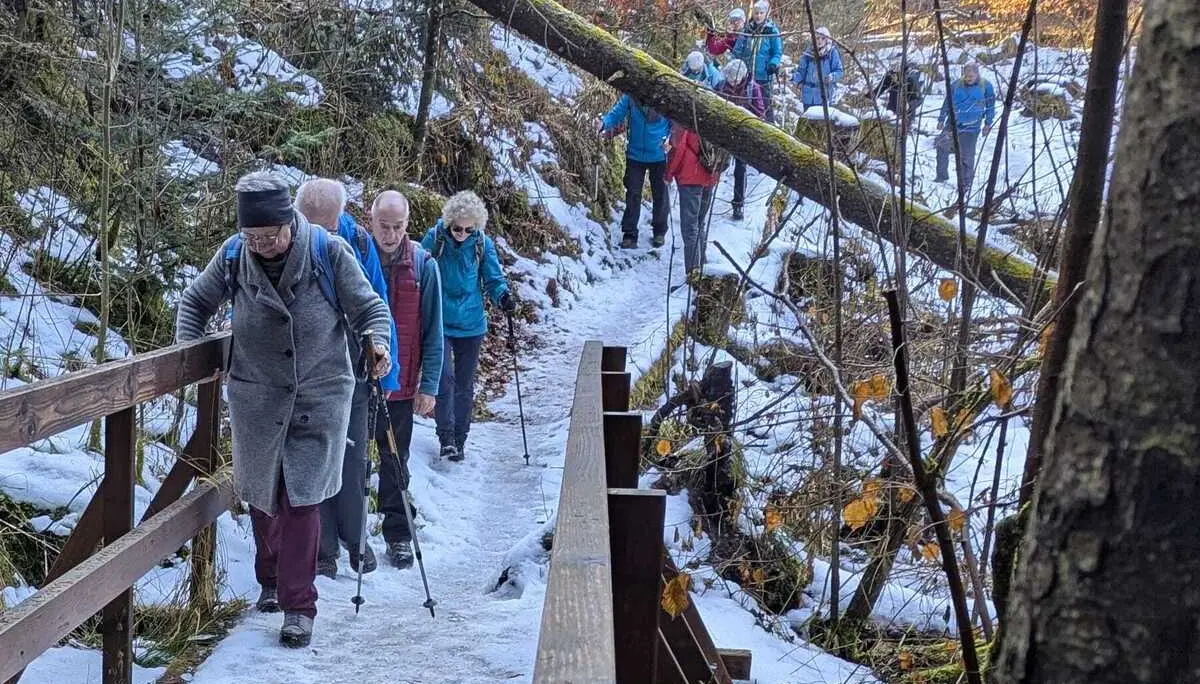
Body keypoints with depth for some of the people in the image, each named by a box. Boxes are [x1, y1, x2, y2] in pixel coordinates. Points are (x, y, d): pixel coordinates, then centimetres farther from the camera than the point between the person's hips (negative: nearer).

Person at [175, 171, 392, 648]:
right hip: (255, 398, 3)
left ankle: (298, 606, 2)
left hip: (320, 396, -3)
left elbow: (369, 308, -5)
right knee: (262, 496, 15)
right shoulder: (233, 256, -8)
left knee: (301, 497, -6)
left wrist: (377, 343, -25)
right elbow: (195, 302, 10)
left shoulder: (328, 252, -15)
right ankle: (271, 579, 39)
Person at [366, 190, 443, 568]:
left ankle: (398, 536, 21)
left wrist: (428, 386, -6)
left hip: (399, 384, 0)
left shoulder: (422, 264, -4)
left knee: (395, 462, 10)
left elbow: (432, 332, -1)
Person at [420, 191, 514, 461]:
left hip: (471, 325, 2)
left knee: (465, 384, 11)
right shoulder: (434, 238, -8)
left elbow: (493, 279, 4)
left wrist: (503, 297, -17)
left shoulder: (483, 244, -4)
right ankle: (446, 437, -8)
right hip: (439, 324, -2)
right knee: (445, 377, -16)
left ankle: (459, 440, 23)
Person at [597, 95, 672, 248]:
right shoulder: (631, 96, -9)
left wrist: (669, 139, -23)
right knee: (633, 195, 5)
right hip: (635, 154, 1)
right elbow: (616, 113, -7)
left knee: (660, 194, 12)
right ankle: (629, 234, 13)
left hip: (659, 155, -1)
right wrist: (604, 123, -27)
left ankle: (660, 232, 29)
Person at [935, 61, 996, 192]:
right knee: (942, 147, 1)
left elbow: (990, 106, 6)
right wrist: (941, 119, 13)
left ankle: (966, 183, 10)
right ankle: (942, 176, 16)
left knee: (967, 157, -2)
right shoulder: (956, 85, 0)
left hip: (971, 128, -3)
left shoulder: (985, 86, -4)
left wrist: (988, 123, 5)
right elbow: (947, 103, 11)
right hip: (953, 124, 3)